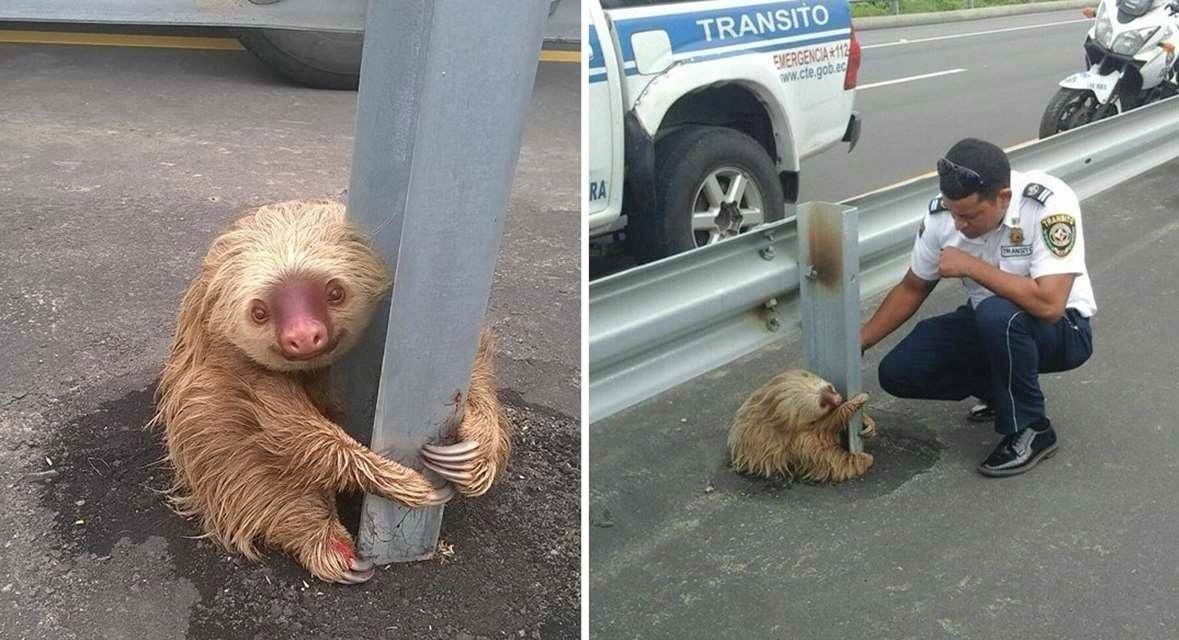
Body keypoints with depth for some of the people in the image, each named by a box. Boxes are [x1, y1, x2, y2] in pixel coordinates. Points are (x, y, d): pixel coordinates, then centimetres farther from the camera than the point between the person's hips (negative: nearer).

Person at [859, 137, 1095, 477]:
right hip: (988, 326, 5)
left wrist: (971, 266, -31)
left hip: (1060, 328, -5)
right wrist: (857, 343, -8)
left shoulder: (1049, 203, -30)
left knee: (997, 315, -38)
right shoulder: (941, 214, -15)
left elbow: (1048, 304, -38)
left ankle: (1032, 430, -14)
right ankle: (1006, 388, 12)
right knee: (898, 372, -12)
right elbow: (912, 289, 0)